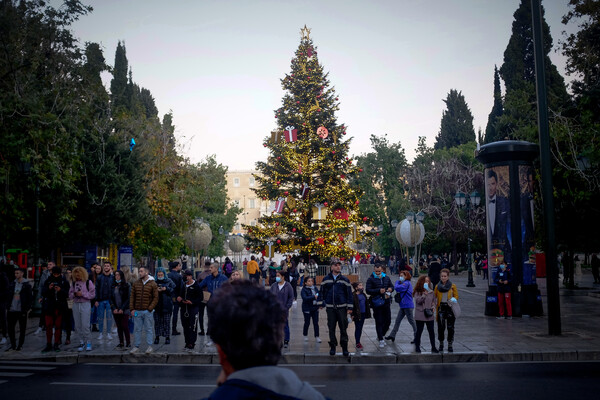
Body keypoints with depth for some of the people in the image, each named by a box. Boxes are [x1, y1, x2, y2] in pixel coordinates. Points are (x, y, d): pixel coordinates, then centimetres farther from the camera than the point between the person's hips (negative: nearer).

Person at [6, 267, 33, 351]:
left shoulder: (27, 285, -3)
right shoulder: (12, 284, 9)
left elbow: (30, 298, -3)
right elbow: (8, 295, 13)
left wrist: (27, 308, -9)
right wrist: (7, 306, 3)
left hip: (22, 310, -4)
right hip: (12, 310, 4)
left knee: (22, 329, 4)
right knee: (10, 328, 5)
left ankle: (20, 345, 15)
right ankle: (13, 345, 18)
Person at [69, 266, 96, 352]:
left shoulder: (88, 282, -2)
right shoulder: (74, 283, 11)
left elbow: (93, 294, -6)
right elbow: (70, 295, 12)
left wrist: (82, 294, -15)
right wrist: (74, 294, -9)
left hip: (85, 304, -5)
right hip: (76, 305, 5)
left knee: (85, 325, -9)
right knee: (77, 325, 6)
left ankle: (88, 342, 2)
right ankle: (81, 342, 16)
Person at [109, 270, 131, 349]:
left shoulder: (127, 285, -2)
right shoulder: (113, 286, 11)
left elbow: (128, 298, -5)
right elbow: (111, 298, 9)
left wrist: (122, 309, -11)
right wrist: (114, 308, -4)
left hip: (124, 310, -4)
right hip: (116, 310, 4)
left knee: (125, 326, -7)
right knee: (119, 327, 6)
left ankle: (128, 343, 0)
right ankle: (121, 343, 11)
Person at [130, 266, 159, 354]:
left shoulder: (153, 284, -1)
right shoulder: (136, 283, 10)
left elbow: (156, 298, -3)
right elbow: (132, 297, 10)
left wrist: (150, 308, -11)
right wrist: (132, 309, 0)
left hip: (147, 311, -3)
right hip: (137, 311, 3)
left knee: (149, 329, 3)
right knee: (137, 329, 8)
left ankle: (150, 346, 11)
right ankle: (136, 346, 17)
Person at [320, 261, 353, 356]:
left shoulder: (345, 280, 4)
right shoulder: (326, 279, 7)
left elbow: (349, 294, 4)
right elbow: (322, 292, 12)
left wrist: (349, 307, 0)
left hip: (342, 307, -1)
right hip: (330, 307, 1)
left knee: (343, 328, -1)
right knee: (331, 328, 5)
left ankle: (344, 348, 7)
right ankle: (332, 346, 16)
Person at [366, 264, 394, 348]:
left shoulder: (386, 278, 11)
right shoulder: (371, 279, -3)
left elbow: (391, 286, 20)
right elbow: (368, 290, -11)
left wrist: (390, 289, -5)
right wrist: (379, 291, -23)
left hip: (386, 302, 5)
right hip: (377, 303, -4)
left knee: (388, 321, 9)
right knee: (379, 322, 0)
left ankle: (380, 336, 29)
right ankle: (381, 340, 8)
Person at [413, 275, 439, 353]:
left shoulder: (431, 291, 5)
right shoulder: (418, 292, -5)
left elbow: (434, 300, 16)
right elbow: (417, 301, -17)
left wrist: (433, 306, -3)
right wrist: (424, 294, -24)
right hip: (420, 314, -3)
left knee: (431, 331, 4)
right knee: (419, 331, 6)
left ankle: (433, 347, 13)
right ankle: (417, 347, 17)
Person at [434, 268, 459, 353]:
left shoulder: (453, 286, 4)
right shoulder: (437, 286, 7)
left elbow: (456, 295, 7)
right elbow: (434, 296, 6)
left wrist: (454, 299, -13)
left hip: (450, 308, -1)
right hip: (441, 308, 1)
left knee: (450, 327, 0)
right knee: (440, 327, 0)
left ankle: (450, 345, 12)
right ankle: (441, 344, 18)